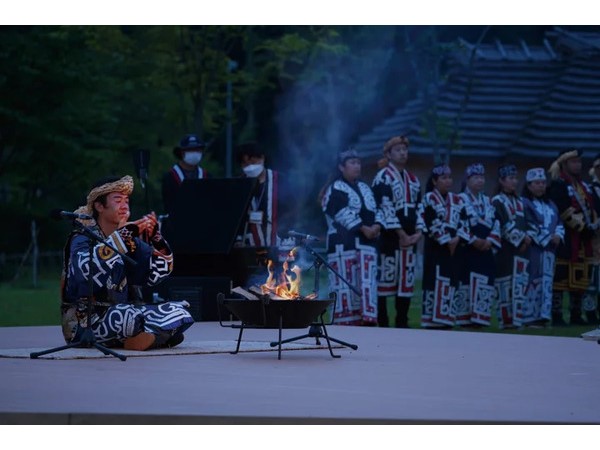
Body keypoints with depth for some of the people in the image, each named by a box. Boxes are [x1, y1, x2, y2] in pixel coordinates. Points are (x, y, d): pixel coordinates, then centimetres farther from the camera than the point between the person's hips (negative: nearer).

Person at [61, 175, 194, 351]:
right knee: (127, 315, -34)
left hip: (125, 315, 6)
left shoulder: (131, 241, 12)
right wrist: (123, 236, -32)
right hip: (87, 322, -6)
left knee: (177, 311, -8)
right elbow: (88, 268, -29)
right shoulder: (82, 239, -7)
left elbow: (156, 275, 4)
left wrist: (155, 237, -10)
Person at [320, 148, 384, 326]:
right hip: (343, 243, -6)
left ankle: (368, 321, -5)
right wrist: (363, 228, -17)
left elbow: (376, 210, 15)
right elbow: (343, 213, -13)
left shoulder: (365, 188, 21)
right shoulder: (335, 189, -2)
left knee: (367, 282, -2)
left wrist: (376, 226, -6)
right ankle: (344, 322, -6)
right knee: (344, 283, -8)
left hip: (366, 243, 7)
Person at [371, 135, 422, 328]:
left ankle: (402, 322, 13)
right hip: (389, 238, -7)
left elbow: (418, 208, 16)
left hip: (409, 238, 7)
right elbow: (385, 208, -14)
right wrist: (401, 234, -16)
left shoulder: (413, 180, 17)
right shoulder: (383, 178, -6)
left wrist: (418, 232, 1)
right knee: (385, 279, -7)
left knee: (407, 281, 7)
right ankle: (381, 324, -5)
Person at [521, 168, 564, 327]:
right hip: (532, 248, -7)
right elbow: (529, 226, -13)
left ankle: (543, 315, 4)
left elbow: (559, 223, 18)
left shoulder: (550, 204, 21)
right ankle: (529, 317, -8)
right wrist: (547, 239, -15)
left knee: (547, 281, 3)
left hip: (549, 248, 7)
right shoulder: (524, 203, -4)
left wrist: (558, 235, -4)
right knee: (533, 281, -10)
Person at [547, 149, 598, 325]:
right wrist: (582, 227, -18)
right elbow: (563, 211, -20)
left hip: (583, 240, 9)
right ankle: (557, 316, -7)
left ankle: (576, 315, 19)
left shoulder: (584, 186, 18)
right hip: (565, 239, -9)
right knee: (560, 278, -8)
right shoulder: (558, 185, -11)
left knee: (581, 278, 11)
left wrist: (593, 226, 4)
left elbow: (591, 209, 21)